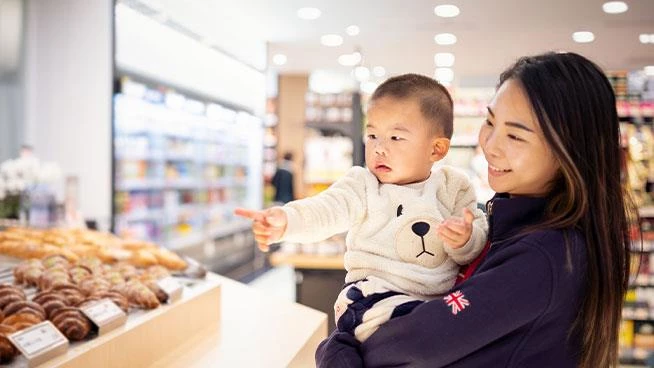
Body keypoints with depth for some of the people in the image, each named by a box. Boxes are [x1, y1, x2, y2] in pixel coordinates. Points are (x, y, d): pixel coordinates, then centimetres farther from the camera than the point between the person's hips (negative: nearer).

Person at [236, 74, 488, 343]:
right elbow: (326, 209, -14)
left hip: (443, 300, 4)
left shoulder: (453, 187, 7)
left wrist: (465, 240, -21)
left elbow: (480, 242, 3)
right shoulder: (363, 185, 4)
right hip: (375, 299, -4)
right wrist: (285, 220, -34)